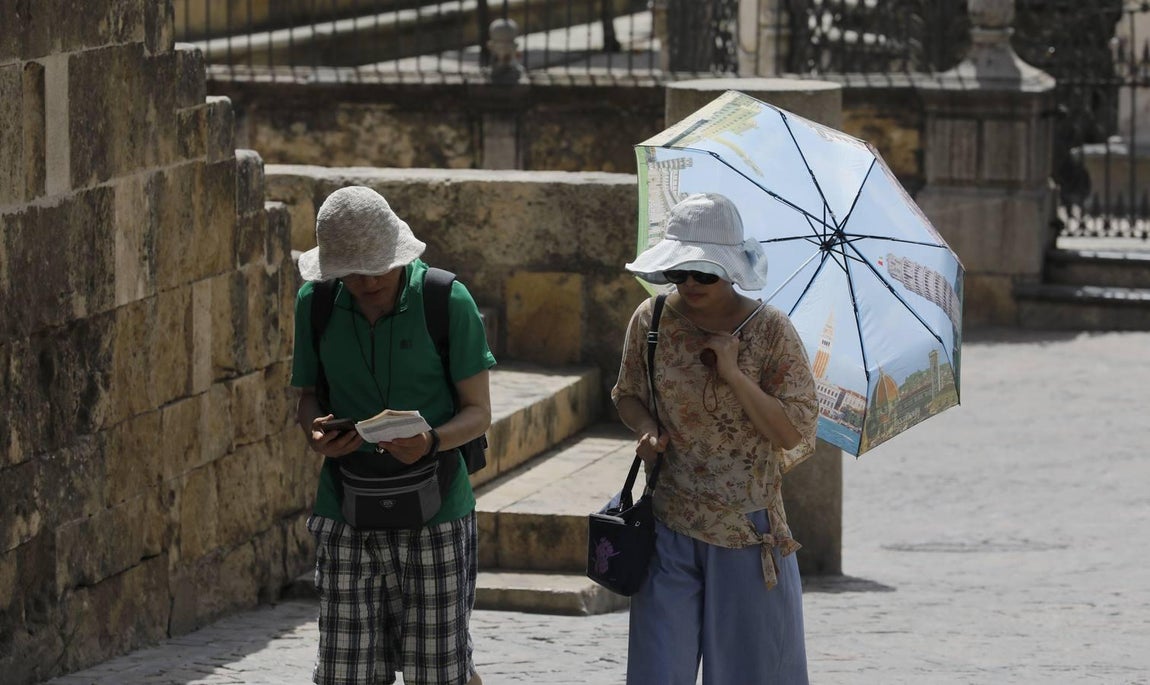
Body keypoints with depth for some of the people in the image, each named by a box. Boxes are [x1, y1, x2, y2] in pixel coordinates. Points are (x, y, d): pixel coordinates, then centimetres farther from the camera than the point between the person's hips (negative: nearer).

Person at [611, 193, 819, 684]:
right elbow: (627, 395, 17)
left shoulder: (769, 330, -8)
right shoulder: (651, 321, 0)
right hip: (671, 528, 2)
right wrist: (646, 431, -5)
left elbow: (794, 432, -11)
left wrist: (733, 374, -20)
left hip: (749, 529, -2)